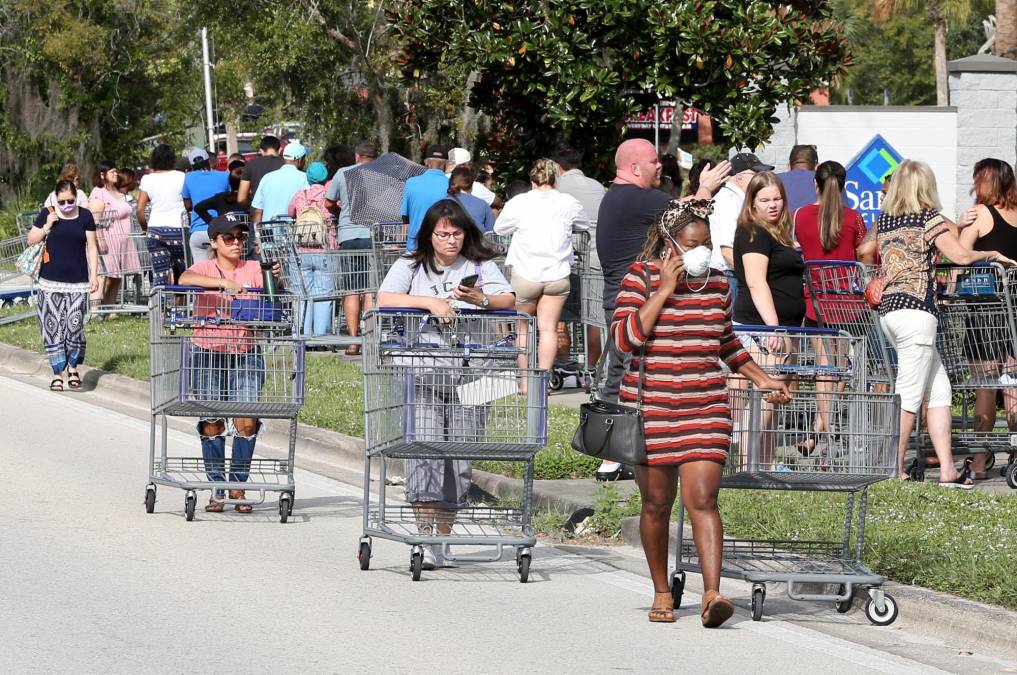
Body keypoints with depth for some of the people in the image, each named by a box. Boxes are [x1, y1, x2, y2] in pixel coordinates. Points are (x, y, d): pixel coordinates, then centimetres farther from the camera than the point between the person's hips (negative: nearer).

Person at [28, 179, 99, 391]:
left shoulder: (85, 216, 3)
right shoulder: (47, 214, 3)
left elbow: (91, 247, 6)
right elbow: (31, 240, 7)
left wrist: (94, 275, 0)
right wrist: (47, 226, -9)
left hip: (78, 282, 0)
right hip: (51, 282, 0)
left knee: (74, 325, -6)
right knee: (53, 328, -2)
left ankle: (72, 367, 15)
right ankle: (58, 372, 5)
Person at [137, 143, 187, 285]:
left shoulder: (147, 179, 5)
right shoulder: (180, 177, 0)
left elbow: (140, 209, 3)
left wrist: (145, 227, 15)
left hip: (154, 230, 2)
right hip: (176, 229, -2)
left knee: (159, 275, -2)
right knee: (181, 273, 6)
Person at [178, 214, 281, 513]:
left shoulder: (253, 269, 8)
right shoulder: (205, 268, 2)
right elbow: (185, 279, -22)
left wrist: (274, 280, -20)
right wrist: (224, 282, -31)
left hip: (245, 354, 1)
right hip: (208, 353, -1)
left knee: (247, 421, -8)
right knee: (212, 422, -1)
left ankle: (238, 486, 7)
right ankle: (216, 490, 8)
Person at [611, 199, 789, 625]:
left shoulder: (717, 283, 9)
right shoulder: (641, 277, -3)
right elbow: (626, 338, -15)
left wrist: (762, 379, 22)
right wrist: (665, 290, -14)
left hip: (705, 409, 2)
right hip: (651, 409, -2)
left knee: (702, 500, -11)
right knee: (656, 503, 7)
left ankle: (712, 594, -20)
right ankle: (661, 593, 22)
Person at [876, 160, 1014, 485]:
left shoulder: (882, 221, 14)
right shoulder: (929, 218, -4)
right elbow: (961, 255, -9)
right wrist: (993, 255, 9)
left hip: (887, 309, 7)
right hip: (916, 309, -7)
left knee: (939, 390, 10)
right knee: (909, 395, -4)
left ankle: (947, 469, 6)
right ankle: (895, 471, -5)